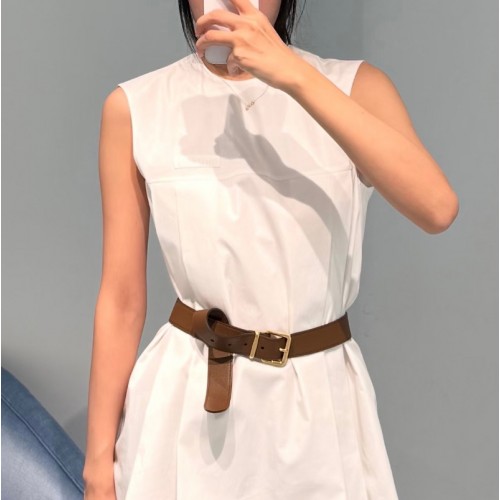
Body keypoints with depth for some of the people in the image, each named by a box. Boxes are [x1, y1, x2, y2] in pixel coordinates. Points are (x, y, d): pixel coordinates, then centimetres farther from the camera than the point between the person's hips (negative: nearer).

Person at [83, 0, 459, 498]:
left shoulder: (355, 85, -4)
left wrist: (294, 76, -25)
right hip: (188, 404, 0)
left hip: (322, 401, 1)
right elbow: (121, 298, -3)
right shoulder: (134, 107, -5)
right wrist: (98, 458, 0)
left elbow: (438, 208, -22)